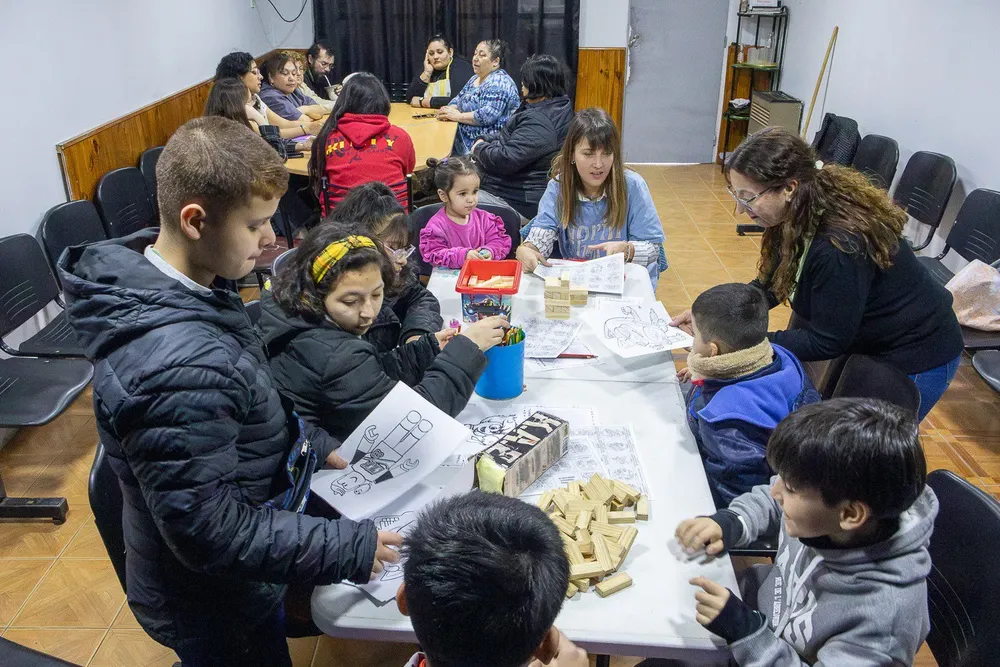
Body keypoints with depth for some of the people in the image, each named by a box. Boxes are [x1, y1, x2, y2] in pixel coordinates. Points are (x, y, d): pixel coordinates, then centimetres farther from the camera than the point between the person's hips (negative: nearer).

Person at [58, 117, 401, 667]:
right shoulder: (177, 364, -37)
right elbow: (211, 530, -30)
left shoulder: (161, 289, -6)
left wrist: (312, 444, 5)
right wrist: (352, 550, -25)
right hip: (216, 608, -8)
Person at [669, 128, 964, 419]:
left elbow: (826, 342, -27)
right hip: (867, 344, 8)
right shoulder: (796, 219, -11)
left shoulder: (841, 245, -36)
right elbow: (772, 285, 3)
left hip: (915, 360, -8)